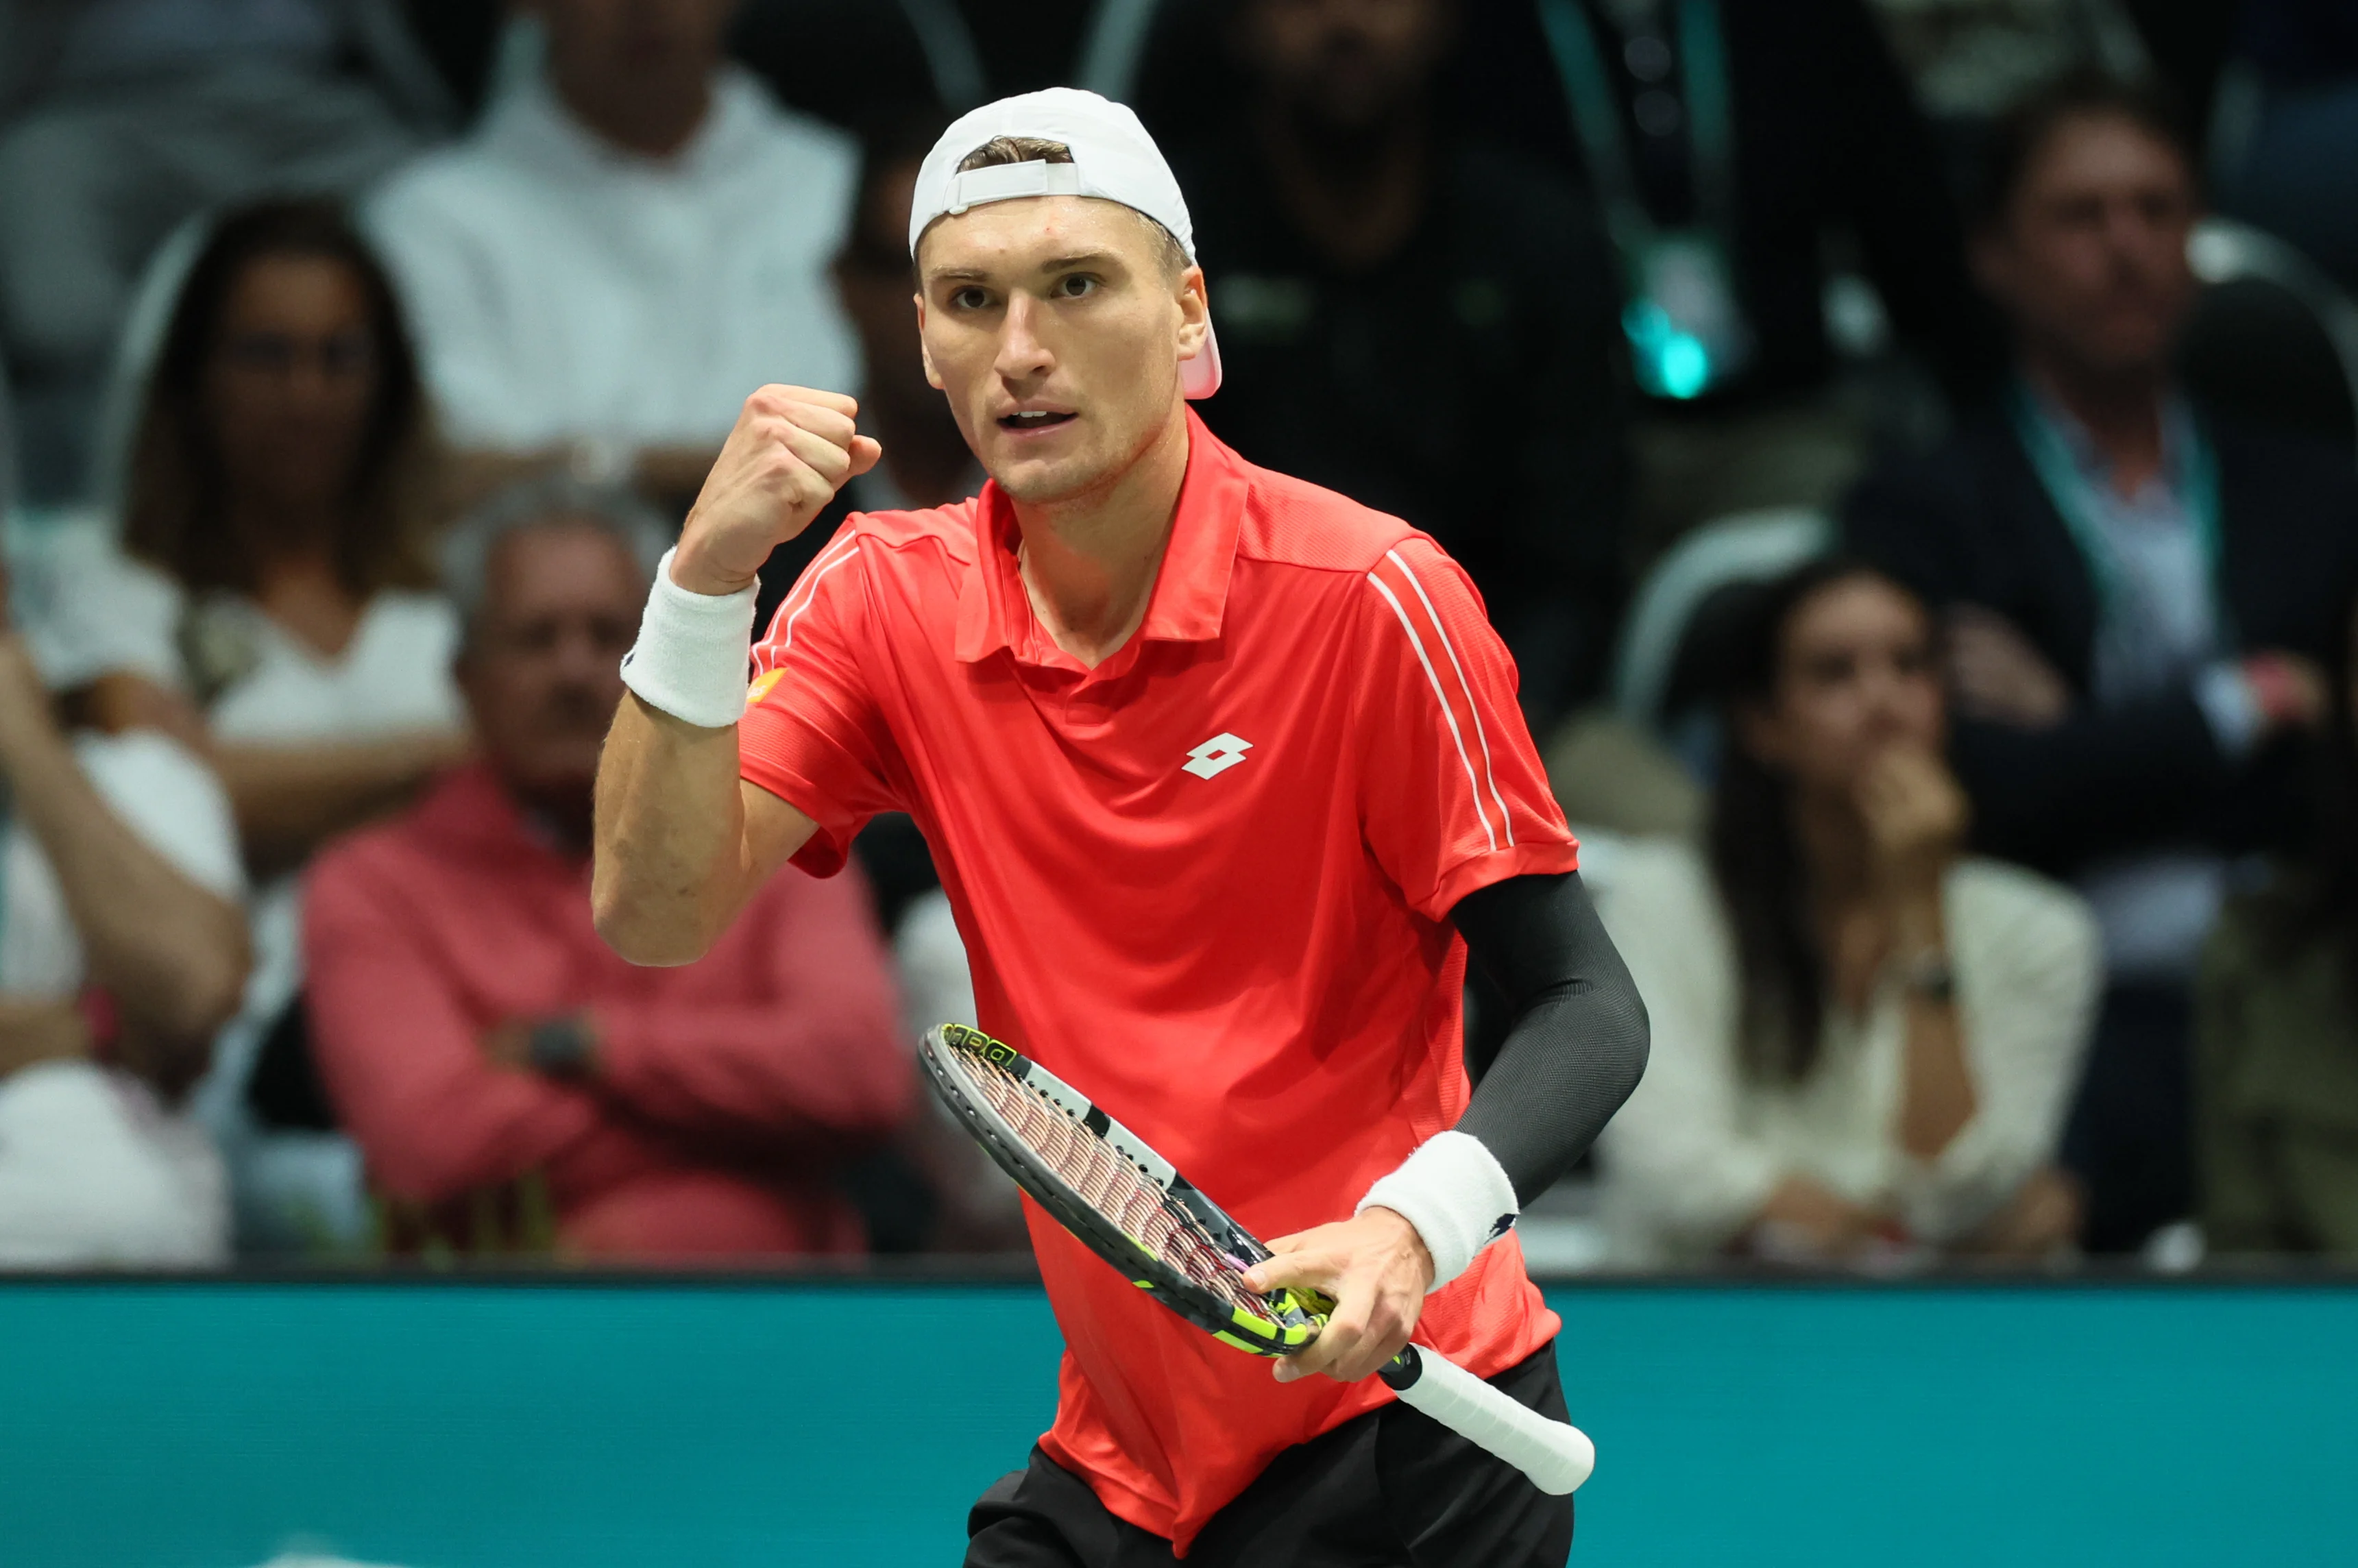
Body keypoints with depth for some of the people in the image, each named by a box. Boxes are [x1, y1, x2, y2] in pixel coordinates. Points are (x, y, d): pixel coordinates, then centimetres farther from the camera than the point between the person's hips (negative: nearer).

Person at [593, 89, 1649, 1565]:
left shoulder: (1367, 598, -14)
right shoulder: (890, 602, 1)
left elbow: (1586, 1006, -13)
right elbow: (658, 918, -9)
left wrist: (1413, 1227, -31)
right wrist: (707, 576, -21)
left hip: (1398, 1445, -4)